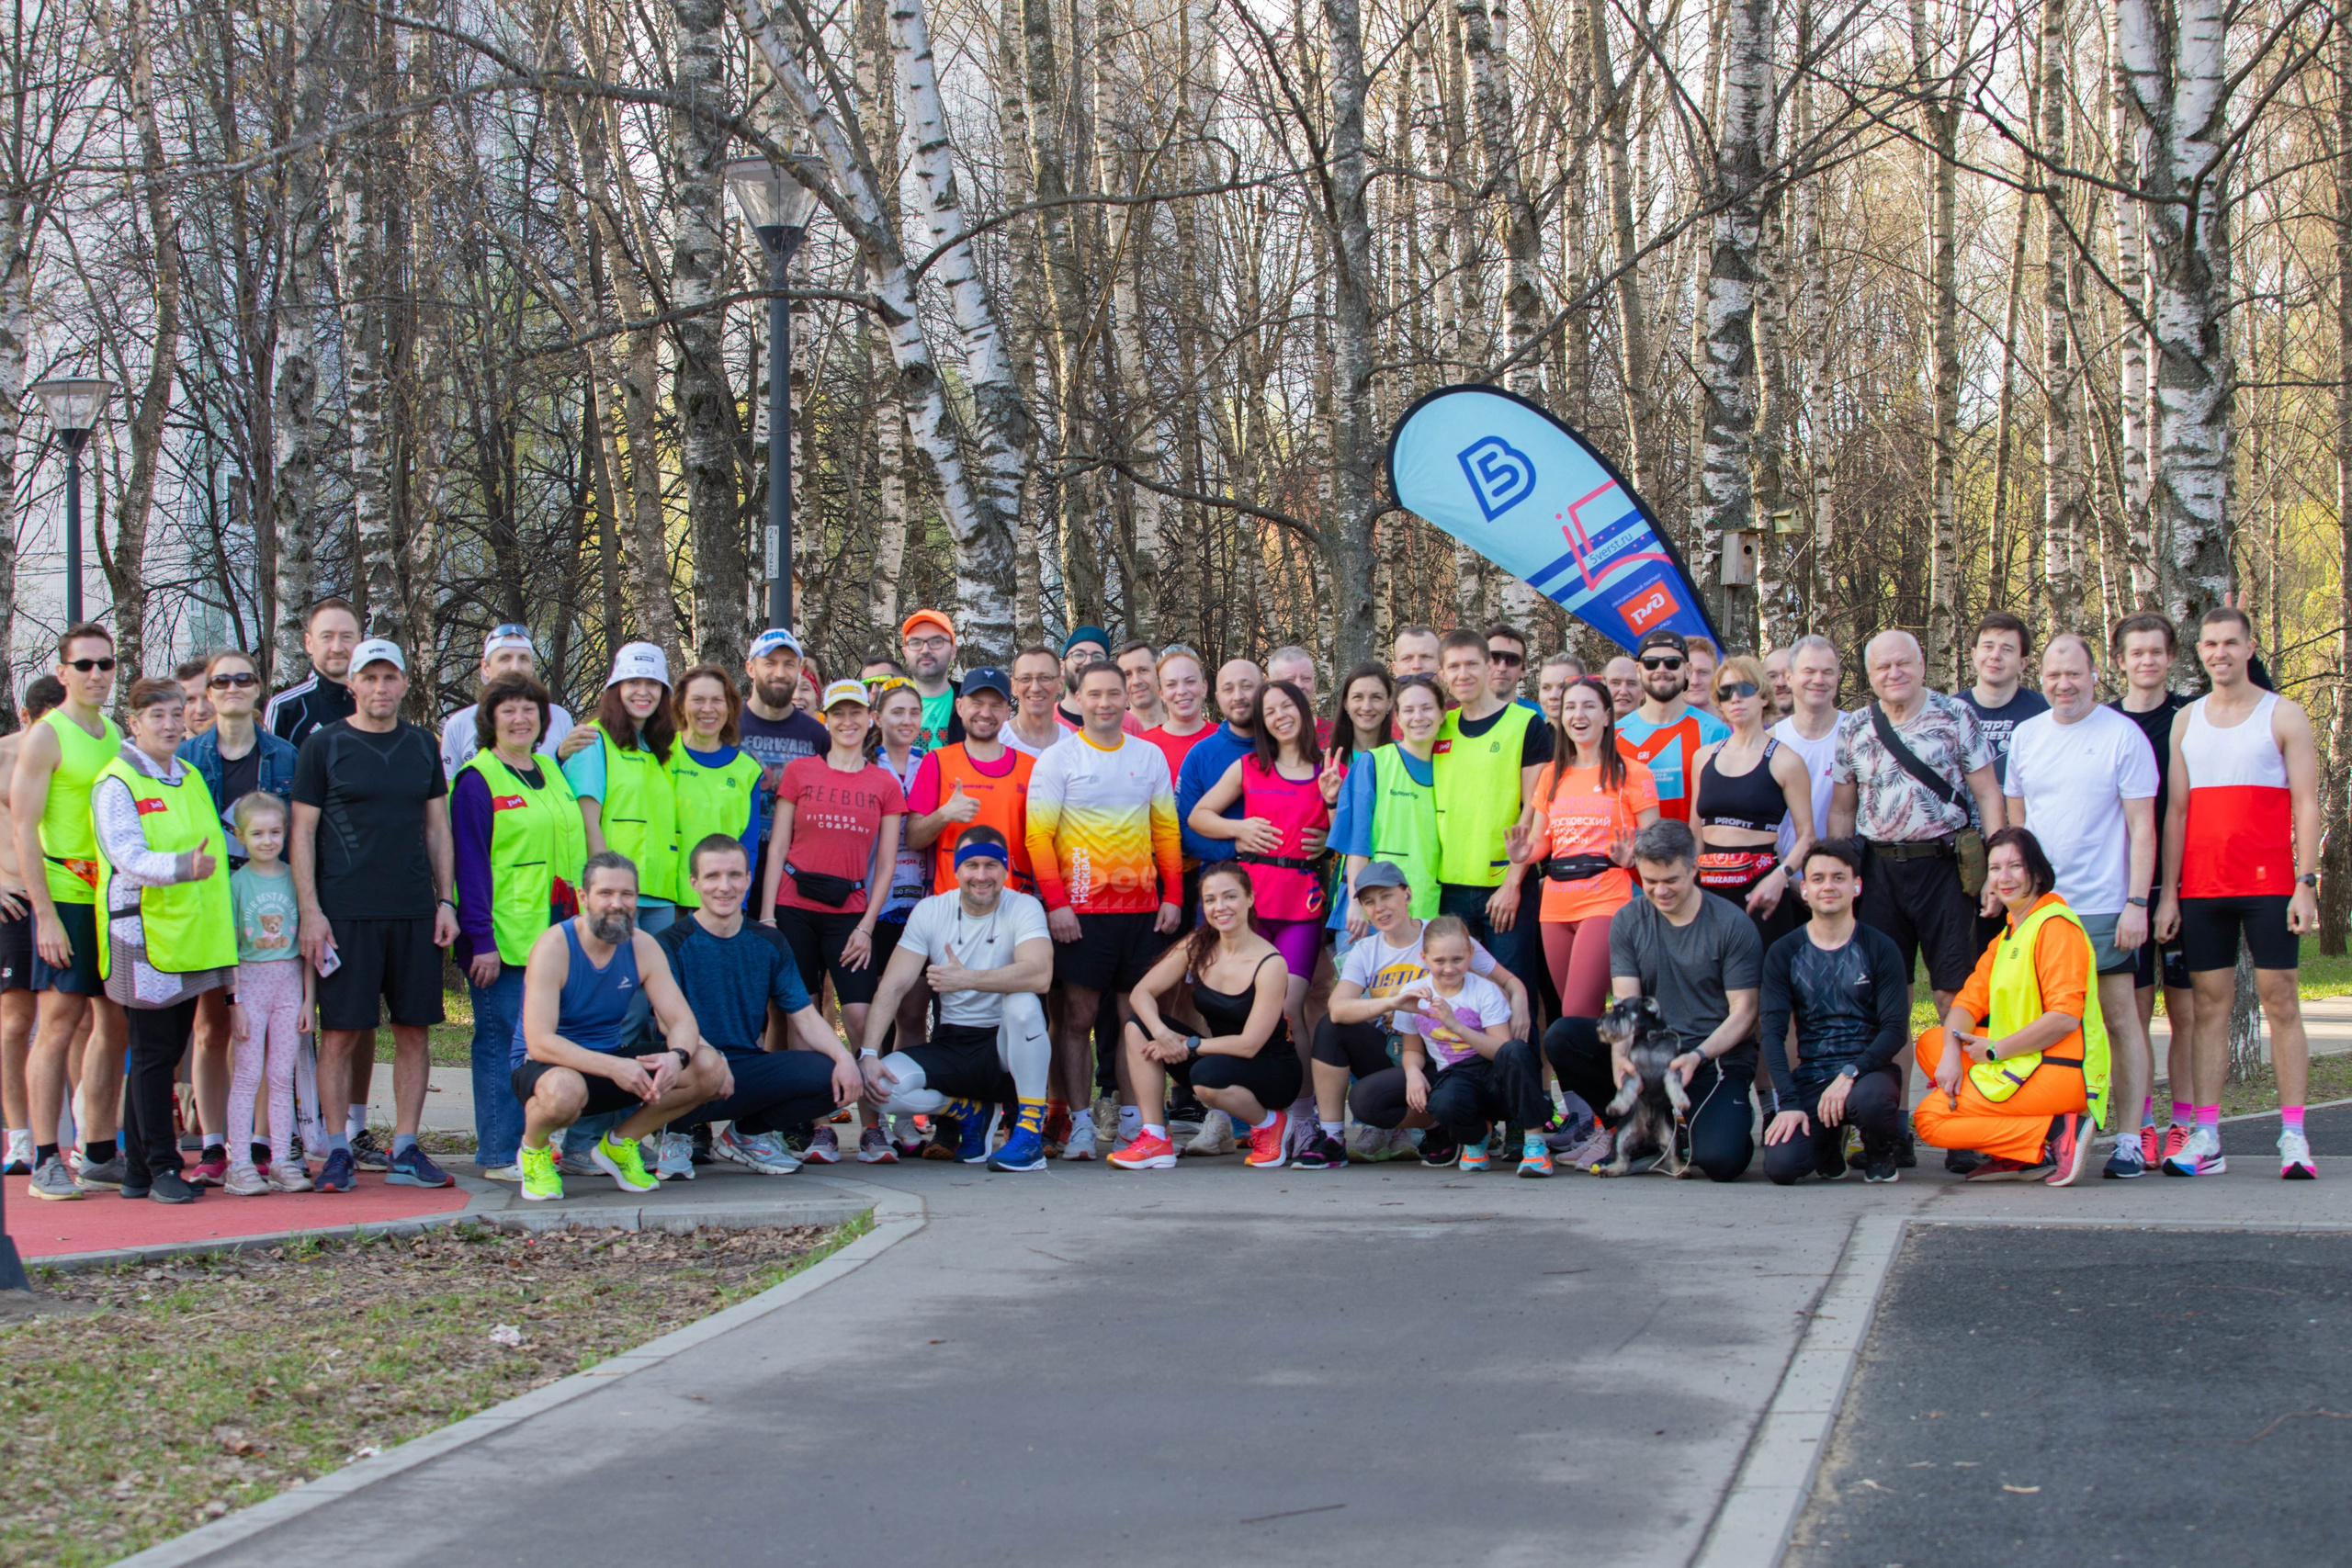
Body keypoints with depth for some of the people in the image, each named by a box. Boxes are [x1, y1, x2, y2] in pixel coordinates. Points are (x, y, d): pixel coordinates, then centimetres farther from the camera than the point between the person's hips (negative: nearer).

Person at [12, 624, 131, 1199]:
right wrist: (46, 913, -16)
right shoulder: (46, 736, -6)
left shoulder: (114, 734, 14)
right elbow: (25, 829, -10)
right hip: (65, 898, -7)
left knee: (114, 1026, 7)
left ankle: (99, 1155, 15)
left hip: (117, 900, 7)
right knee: (58, 1025, -6)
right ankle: (45, 1160, -2)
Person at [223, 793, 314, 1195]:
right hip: (250, 979, -2)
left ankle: (281, 1161, 8)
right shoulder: (237, 882, -2)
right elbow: (227, 947, -3)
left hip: (289, 982, 2)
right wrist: (234, 1002, -8)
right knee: (247, 1075, -4)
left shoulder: (295, 879, 5)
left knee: (282, 1077, 4)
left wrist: (309, 998, 5)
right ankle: (241, 1165, -3)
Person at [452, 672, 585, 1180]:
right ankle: (499, 1155, 4)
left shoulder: (551, 774, 16)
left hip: (554, 930, 6)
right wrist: (481, 939, -16)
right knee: (502, 1041, -2)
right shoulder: (477, 780, -5)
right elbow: (469, 865, -10)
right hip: (502, 939, -6)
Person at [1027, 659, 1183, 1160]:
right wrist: (1056, 903, -11)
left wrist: (1172, 895, 5)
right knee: (1077, 1016, -2)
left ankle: (1133, 1118, 10)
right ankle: (1080, 1124, 1)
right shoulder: (1057, 760, 1)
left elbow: (1167, 831, 14)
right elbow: (1039, 836, -3)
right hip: (1080, 909, -3)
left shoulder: (1150, 756, 11)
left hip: (1142, 907, 3)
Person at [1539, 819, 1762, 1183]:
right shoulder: (1628, 921, 3)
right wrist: (1621, 1053, -26)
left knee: (1720, 1160, -28)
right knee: (1561, 1037, -19)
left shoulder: (1733, 925, -7)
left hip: (1718, 1057, -3)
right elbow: (1626, 1002, -4)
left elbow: (1743, 1012, -8)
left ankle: (1731, 1116, 11)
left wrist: (1698, 1056, -25)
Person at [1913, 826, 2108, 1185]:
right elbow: (1969, 1001, 12)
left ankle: (2057, 1135, -15)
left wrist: (1996, 1050, -14)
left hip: (2058, 1072, -10)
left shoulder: (2055, 926, -11)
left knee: (1929, 1120, -10)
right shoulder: (2008, 934, 19)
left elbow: (2066, 1017, -21)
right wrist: (1952, 1054, -8)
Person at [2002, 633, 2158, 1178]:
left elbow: (2142, 827, -5)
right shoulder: (2026, 736, 11)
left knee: (2119, 1016, -3)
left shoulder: (2123, 735, -4)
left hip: (2103, 906, -4)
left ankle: (2130, 1139, 2)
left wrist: (2137, 902, -12)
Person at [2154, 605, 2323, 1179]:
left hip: (2269, 886, -3)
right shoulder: (2186, 721, 14)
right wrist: (2168, 892, 6)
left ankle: (2293, 1136, -1)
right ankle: (2206, 1138, 2)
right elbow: (2176, 809, 13)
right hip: (2202, 889, 3)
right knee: (2209, 1007, 2)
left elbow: (2306, 805, -1)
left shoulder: (2283, 715, 3)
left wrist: (2306, 883, -11)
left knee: (2280, 1003, -2)